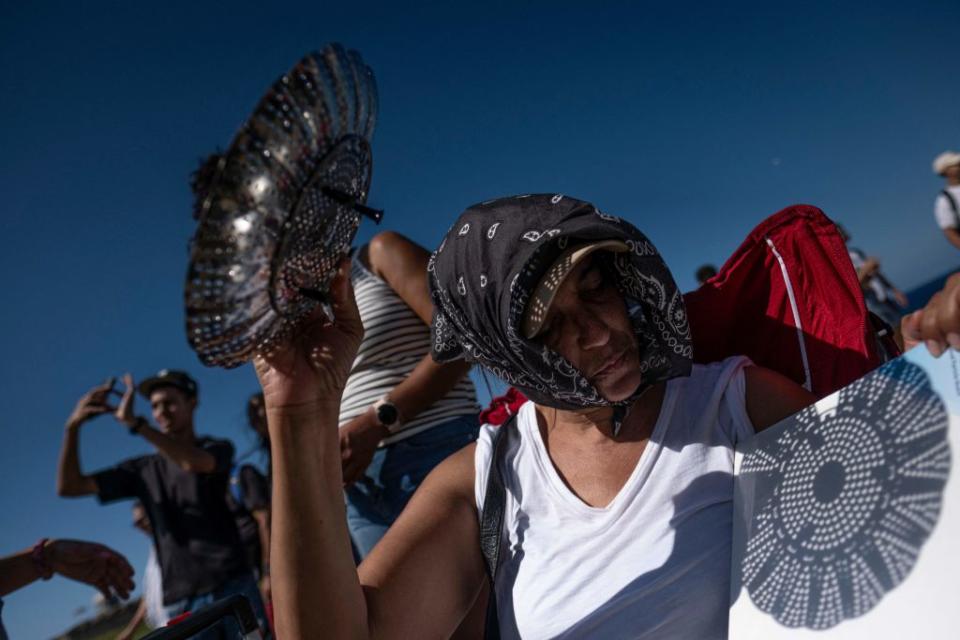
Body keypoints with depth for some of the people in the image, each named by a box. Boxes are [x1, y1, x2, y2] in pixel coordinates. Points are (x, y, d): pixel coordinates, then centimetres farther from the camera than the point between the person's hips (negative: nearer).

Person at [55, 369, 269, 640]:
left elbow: (194, 462, -19)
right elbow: (68, 486, 11)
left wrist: (133, 422, -21)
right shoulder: (145, 470, 14)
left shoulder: (218, 448, 6)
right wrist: (73, 426, -3)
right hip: (181, 602, 2)